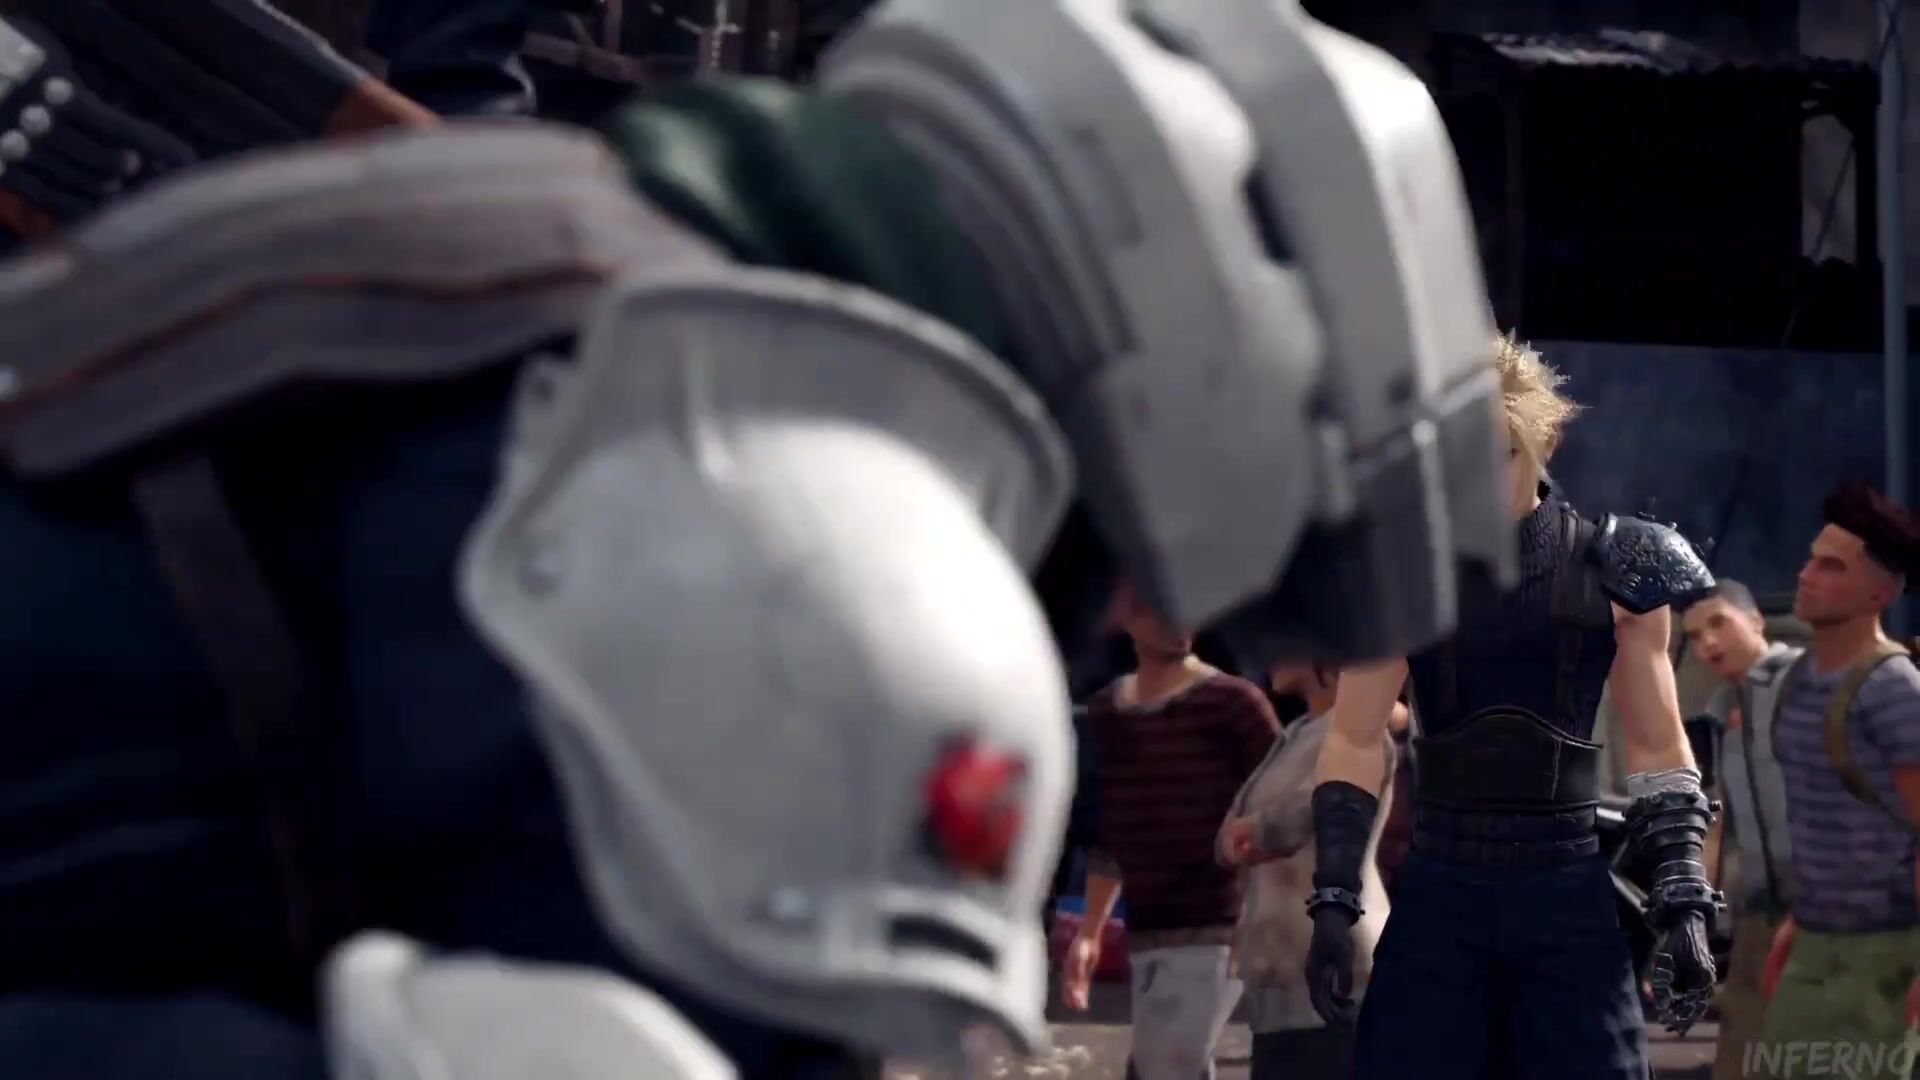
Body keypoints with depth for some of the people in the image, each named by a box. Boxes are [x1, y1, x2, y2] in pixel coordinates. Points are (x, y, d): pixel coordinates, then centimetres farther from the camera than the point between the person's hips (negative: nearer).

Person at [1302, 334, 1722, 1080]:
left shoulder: (1612, 571, 1)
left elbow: (1659, 750, 7)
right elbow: (1354, 744, 4)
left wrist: (1684, 904, 0)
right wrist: (1334, 902, -4)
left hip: (1571, 904, 0)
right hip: (1438, 901, 1)